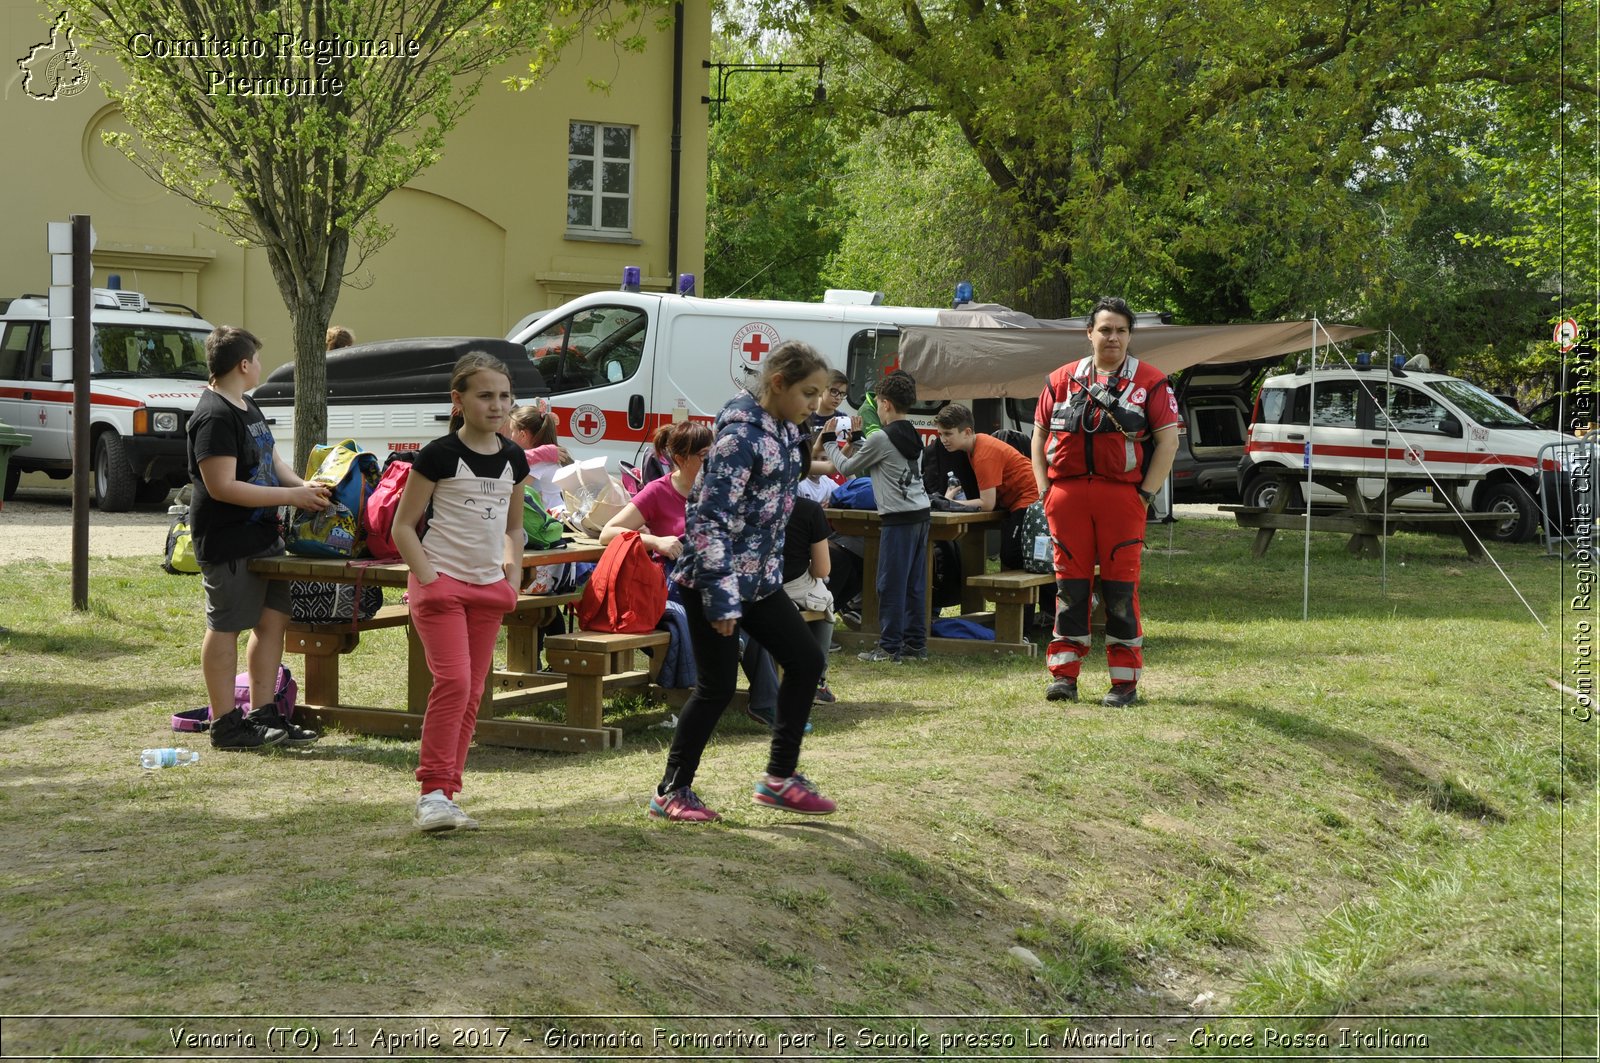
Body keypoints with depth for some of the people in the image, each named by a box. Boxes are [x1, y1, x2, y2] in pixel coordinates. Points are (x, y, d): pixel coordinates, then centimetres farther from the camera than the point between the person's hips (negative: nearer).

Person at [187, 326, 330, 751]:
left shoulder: (249, 408, 15)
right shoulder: (214, 417, -18)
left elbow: (273, 461, 22)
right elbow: (222, 486, -24)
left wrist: (305, 488, 2)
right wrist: (291, 496, -21)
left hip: (263, 536, 10)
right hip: (228, 543, -10)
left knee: (273, 619, 11)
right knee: (225, 627, -1)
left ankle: (263, 714, 20)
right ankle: (225, 724, 6)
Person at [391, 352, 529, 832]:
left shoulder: (513, 460, 9)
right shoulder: (439, 455, -9)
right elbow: (403, 526, -6)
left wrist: (512, 578, 8)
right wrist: (428, 579, -16)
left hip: (489, 587, 6)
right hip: (442, 581, -6)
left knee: (472, 692, 5)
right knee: (453, 681, -17)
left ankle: (446, 794, 12)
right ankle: (432, 793, -14)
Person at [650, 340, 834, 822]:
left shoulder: (784, 431, 6)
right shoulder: (741, 436, -21)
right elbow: (711, 520, -24)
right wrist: (722, 597, -26)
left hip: (759, 577, 9)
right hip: (713, 579, -9)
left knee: (806, 661, 9)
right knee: (718, 686, -3)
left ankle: (779, 777, 20)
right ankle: (671, 792, 10)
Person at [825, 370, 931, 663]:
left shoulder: (881, 439, -12)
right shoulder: (913, 437, 14)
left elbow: (847, 468, 1)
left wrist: (832, 448, 18)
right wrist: (852, 451, 22)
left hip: (899, 519, -8)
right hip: (920, 514, 8)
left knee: (890, 584, -3)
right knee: (915, 584, 11)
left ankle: (889, 647, 0)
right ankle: (916, 644, 14)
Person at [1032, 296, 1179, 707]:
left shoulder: (1151, 382, 4)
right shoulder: (1061, 380, 12)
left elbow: (1168, 441, 1)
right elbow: (1039, 434, 16)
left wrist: (1146, 494, -6)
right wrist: (1045, 489, 5)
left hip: (1122, 497, -2)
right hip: (1067, 496, 2)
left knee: (1121, 588, 0)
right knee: (1070, 585, 5)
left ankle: (1125, 681, 6)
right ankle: (1064, 675, 10)